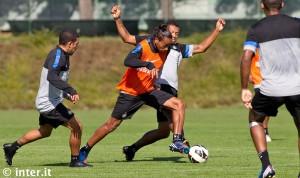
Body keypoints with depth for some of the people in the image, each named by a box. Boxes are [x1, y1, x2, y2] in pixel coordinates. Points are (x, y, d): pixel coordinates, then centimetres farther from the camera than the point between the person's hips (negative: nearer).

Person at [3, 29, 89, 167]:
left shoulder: (62, 56, 12)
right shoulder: (57, 55, -20)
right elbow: (52, 77, -36)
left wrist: (67, 95, 20)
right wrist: (71, 90, -43)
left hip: (47, 102, 11)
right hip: (50, 104, -11)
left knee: (44, 132, 26)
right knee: (76, 127, -10)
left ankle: (12, 147, 34)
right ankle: (75, 160, 1)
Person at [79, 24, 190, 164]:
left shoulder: (165, 51, -4)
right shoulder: (143, 47, -23)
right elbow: (128, 61, -42)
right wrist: (148, 64, -54)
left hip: (149, 91, 6)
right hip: (130, 92, -6)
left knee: (179, 105, -13)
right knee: (112, 124, 2)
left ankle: (177, 141, -12)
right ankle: (85, 150, 17)